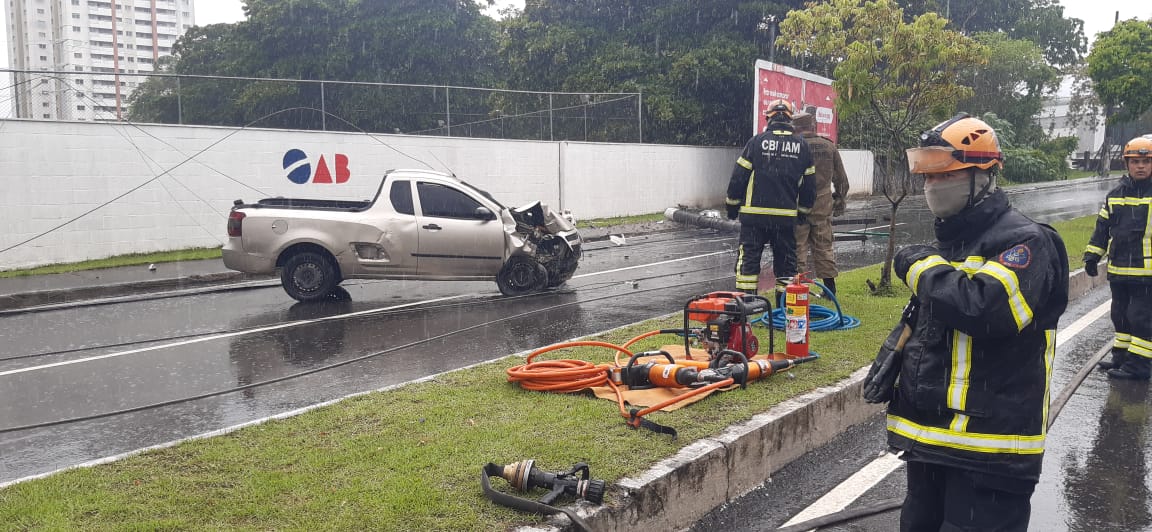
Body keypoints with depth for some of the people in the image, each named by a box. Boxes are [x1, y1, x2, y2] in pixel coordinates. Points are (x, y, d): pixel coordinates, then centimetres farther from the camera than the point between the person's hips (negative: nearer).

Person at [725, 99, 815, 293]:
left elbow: (738, 177, -2)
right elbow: (808, 185, 10)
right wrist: (803, 210, 22)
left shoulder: (756, 141, -4)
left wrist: (732, 205, 9)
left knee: (748, 258, 3)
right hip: (787, 217, 3)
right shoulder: (802, 146, 6)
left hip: (754, 214, -2)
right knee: (786, 261, 11)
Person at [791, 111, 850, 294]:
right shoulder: (829, 146, 6)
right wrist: (840, 199, 24)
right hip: (823, 202, 4)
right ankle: (830, 285, 17)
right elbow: (841, 179, 12)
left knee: (798, 246, 2)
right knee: (824, 246, 13)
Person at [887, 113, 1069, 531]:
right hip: (932, 437, 9)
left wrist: (923, 268, -18)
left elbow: (988, 309, -32)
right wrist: (892, 365, 13)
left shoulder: (1023, 242, -13)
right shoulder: (950, 241, 15)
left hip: (988, 446, -9)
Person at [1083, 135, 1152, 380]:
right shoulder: (1116, 195, 10)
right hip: (1119, 270, 6)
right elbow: (1102, 227, 16)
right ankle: (1121, 357, 27)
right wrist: (1092, 255, 11)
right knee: (1121, 315, 15)